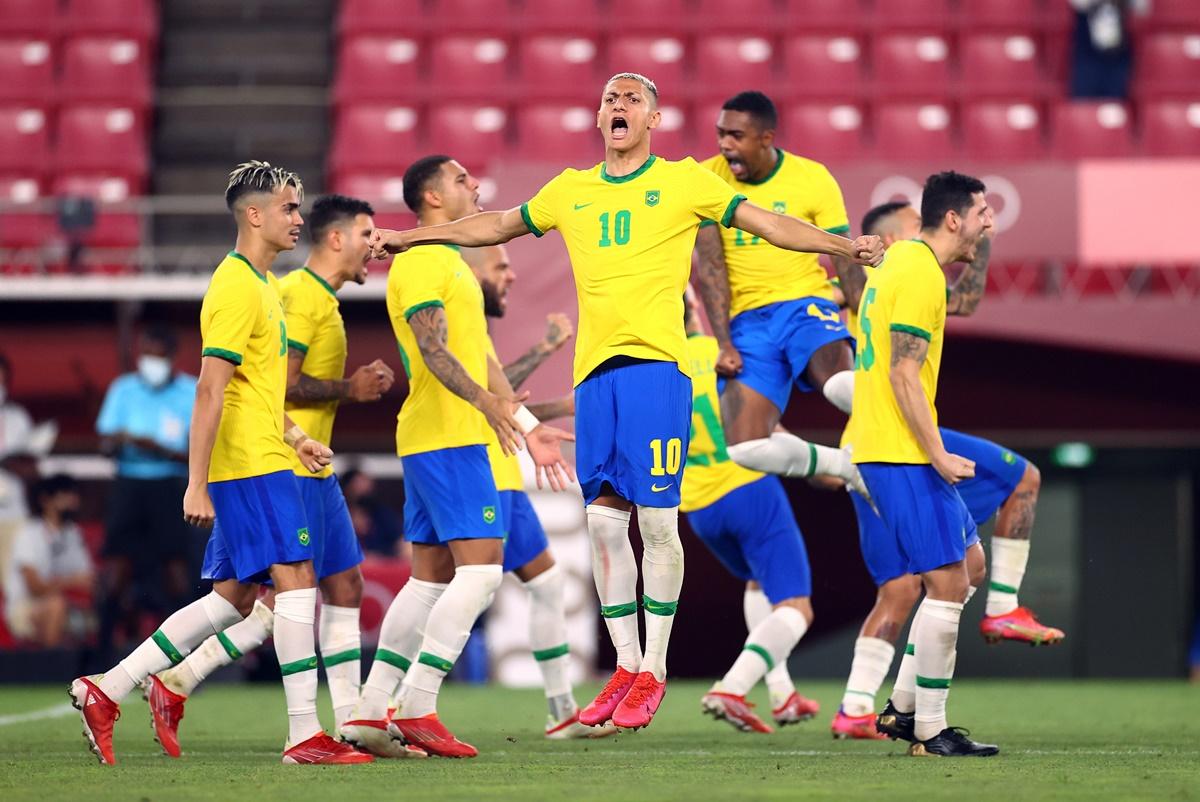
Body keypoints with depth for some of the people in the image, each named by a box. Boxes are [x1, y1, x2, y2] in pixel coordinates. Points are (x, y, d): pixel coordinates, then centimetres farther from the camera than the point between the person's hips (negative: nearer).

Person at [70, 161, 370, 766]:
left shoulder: (261, 284, 18)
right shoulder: (236, 287, -13)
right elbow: (210, 391, -18)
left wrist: (295, 438, 18)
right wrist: (197, 485, -21)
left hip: (262, 459, 10)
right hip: (250, 465, -10)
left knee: (234, 596, 9)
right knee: (296, 578, -10)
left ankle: (107, 689, 11)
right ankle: (304, 735, -9)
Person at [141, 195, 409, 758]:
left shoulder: (320, 299, 18)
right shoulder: (300, 295, -13)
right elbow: (283, 383, -21)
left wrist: (357, 385, 12)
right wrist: (349, 389, -11)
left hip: (313, 469, 10)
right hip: (290, 471, -10)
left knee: (344, 586, 8)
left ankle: (353, 724, 9)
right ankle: (175, 684, -3)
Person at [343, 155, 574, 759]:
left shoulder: (449, 262, 23)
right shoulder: (421, 261, -9)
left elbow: (478, 354, 26)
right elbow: (433, 349, -21)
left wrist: (528, 426, 25)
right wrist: (485, 400, -36)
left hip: (437, 441, 11)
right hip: (447, 438, -11)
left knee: (432, 576, 10)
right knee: (481, 567, -14)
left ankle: (370, 714, 9)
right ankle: (416, 709, -15)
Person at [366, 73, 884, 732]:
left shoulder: (684, 182, 5)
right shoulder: (571, 191, 16)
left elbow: (765, 222, 3)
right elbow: (496, 225, 29)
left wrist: (842, 246, -9)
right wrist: (407, 237, 32)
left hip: (657, 363, -4)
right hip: (594, 372, 4)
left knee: (657, 522, -5)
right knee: (604, 524, 3)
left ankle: (653, 672, 2)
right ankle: (626, 667, 13)